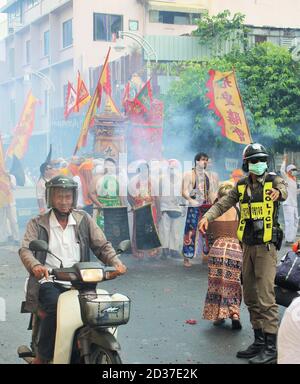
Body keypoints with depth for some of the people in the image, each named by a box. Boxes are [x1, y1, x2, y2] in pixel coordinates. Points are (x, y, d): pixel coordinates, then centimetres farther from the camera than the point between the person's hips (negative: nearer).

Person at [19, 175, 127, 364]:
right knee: (57, 306, -33)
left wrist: (116, 262, -13)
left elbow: (102, 246, 8)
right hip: (49, 282, -2)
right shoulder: (37, 224, 8)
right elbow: (25, 249, -6)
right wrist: (35, 265, -30)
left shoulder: (84, 220, 14)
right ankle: (42, 358, -19)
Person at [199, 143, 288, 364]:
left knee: (265, 296, -11)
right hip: (248, 246, 6)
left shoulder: (274, 180, -6)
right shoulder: (241, 186, 8)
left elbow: (283, 189, -28)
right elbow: (223, 204, 1)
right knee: (251, 296, 11)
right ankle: (259, 342, 22)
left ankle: (271, 347, -6)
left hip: (267, 247, -6)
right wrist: (207, 217, -18)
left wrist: (278, 192, -53)